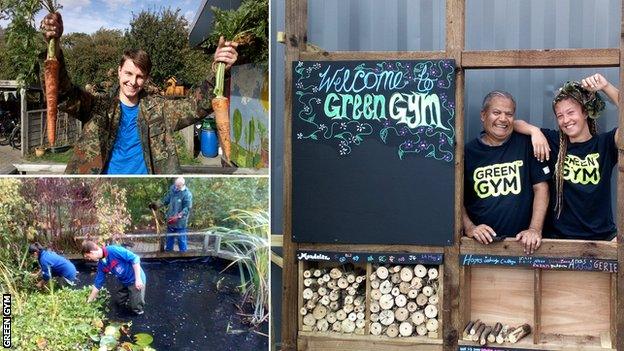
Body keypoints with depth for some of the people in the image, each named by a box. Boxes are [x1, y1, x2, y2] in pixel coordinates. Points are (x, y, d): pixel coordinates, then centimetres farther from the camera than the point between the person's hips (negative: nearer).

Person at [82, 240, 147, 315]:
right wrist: (89, 302, 14)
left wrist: (138, 279, -26)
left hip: (136, 280, -8)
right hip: (126, 283, 8)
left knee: (136, 309, -7)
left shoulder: (113, 250, -25)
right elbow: (97, 284, 10)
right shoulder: (101, 265, 0)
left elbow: (134, 258, -26)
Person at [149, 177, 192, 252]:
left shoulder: (187, 194, -23)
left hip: (180, 223, -7)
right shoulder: (172, 189, -3)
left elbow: (187, 208, -23)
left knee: (181, 240, 6)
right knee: (169, 238, 24)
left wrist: (177, 217, -32)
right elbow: (166, 199, 10)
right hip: (170, 220, 7)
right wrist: (157, 204, -5)